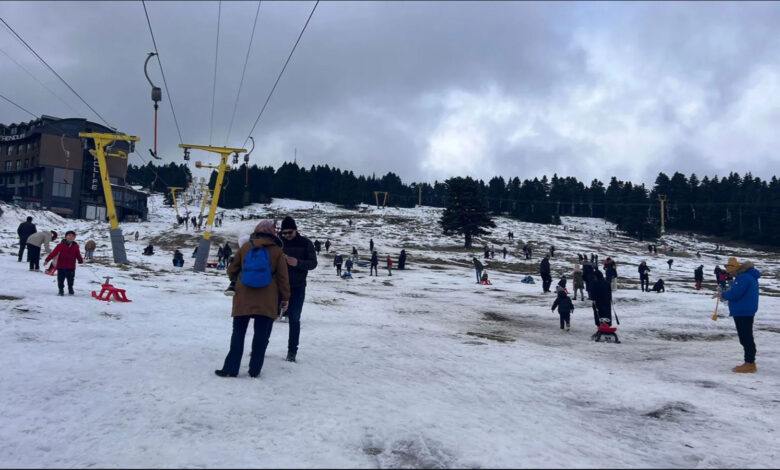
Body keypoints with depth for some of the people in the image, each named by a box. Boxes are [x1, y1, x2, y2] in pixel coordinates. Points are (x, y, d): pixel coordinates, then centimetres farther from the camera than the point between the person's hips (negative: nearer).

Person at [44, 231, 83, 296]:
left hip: (71, 267, 1)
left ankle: (70, 290, 27)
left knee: (70, 280, 10)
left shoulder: (75, 246, 2)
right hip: (61, 266, -1)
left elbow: (78, 255, 9)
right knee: (60, 279, 4)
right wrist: (47, 260, -14)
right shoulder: (61, 245, -7)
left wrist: (81, 260, -3)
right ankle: (61, 290, 18)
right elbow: (54, 253, -10)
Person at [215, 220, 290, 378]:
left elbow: (232, 270, 11)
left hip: (243, 298, 1)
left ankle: (231, 368, 7)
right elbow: (283, 277, -1)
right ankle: (255, 369, 7)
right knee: (261, 334, 6)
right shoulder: (277, 251, -2)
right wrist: (285, 298, 7)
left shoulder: (245, 247, 3)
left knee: (238, 333, 9)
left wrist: (234, 281, 32)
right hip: (267, 301, -1)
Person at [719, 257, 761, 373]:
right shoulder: (747, 276, 17)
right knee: (746, 338, 16)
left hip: (743, 312, -11)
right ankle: (750, 363, 23)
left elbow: (735, 294, -24)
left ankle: (749, 364, -3)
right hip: (743, 312, 11)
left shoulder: (743, 277, -18)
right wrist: (726, 294, 8)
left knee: (746, 338, -7)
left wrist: (723, 295, -7)